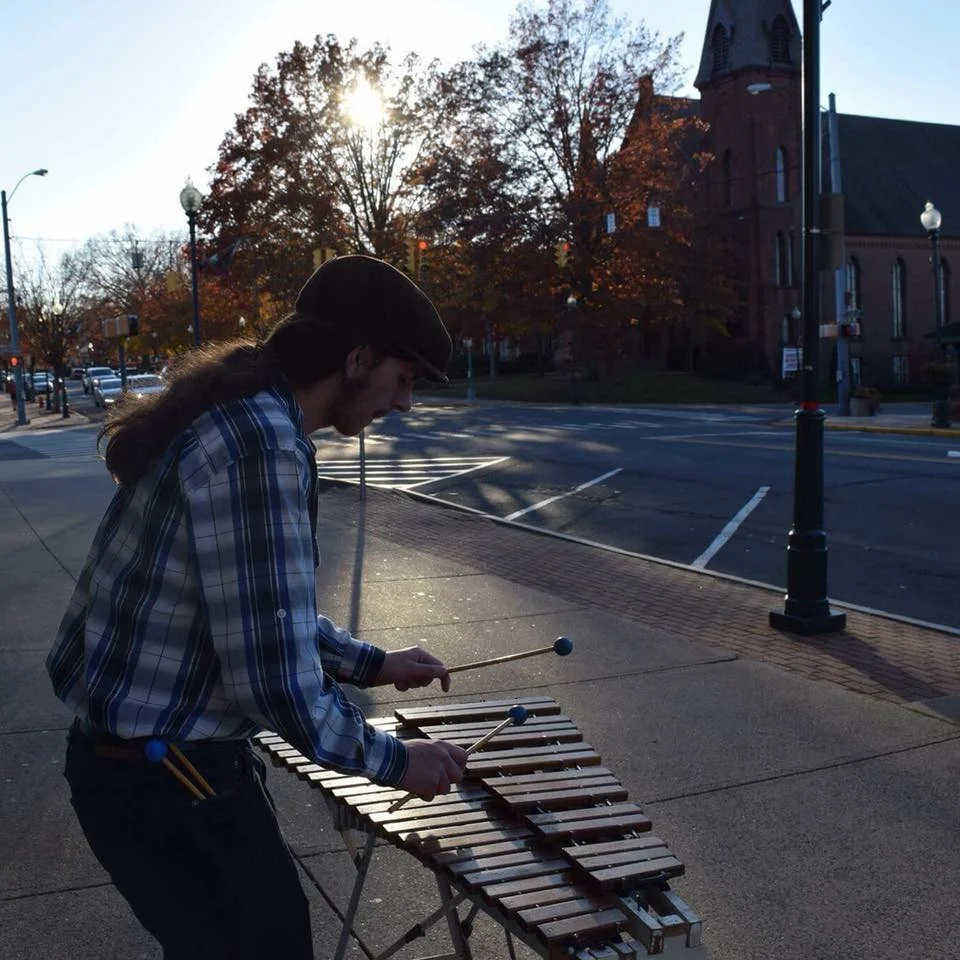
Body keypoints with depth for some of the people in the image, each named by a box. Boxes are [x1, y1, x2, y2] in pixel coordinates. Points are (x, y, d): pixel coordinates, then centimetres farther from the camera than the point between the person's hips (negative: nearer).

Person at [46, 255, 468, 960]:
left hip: (147, 757, 10)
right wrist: (393, 761, -13)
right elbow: (275, 679, -28)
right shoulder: (261, 442, -27)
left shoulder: (237, 415, 7)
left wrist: (371, 663, 16)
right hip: (162, 780, -10)